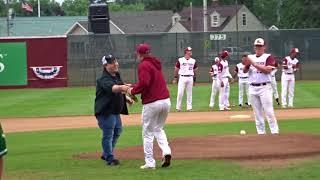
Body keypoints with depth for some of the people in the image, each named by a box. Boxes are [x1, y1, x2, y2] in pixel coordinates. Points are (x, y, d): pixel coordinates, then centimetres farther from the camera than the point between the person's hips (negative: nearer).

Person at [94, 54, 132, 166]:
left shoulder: (117, 76, 9)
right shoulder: (104, 79, -21)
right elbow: (111, 88, -43)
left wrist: (127, 98, 10)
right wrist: (121, 87, -61)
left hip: (116, 110, 10)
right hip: (106, 111, -10)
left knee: (117, 131, 21)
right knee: (108, 134, -8)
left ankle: (106, 154, 36)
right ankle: (109, 158, 0)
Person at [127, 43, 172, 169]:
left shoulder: (143, 65, -10)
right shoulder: (156, 63, 16)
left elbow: (144, 83, -23)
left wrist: (133, 91, -7)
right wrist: (135, 88, 20)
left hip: (152, 103, -8)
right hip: (166, 101, 8)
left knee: (147, 133, 4)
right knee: (158, 129, 24)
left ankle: (150, 163, 5)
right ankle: (166, 152, 3)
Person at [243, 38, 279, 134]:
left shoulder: (268, 57, 0)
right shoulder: (250, 57, 14)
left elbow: (267, 70, -15)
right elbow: (245, 71, 5)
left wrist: (254, 64, -18)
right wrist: (247, 64, -16)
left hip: (264, 87, -5)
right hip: (252, 88, 5)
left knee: (269, 111, -10)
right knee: (257, 112, 7)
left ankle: (275, 131, -8)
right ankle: (261, 132, 12)